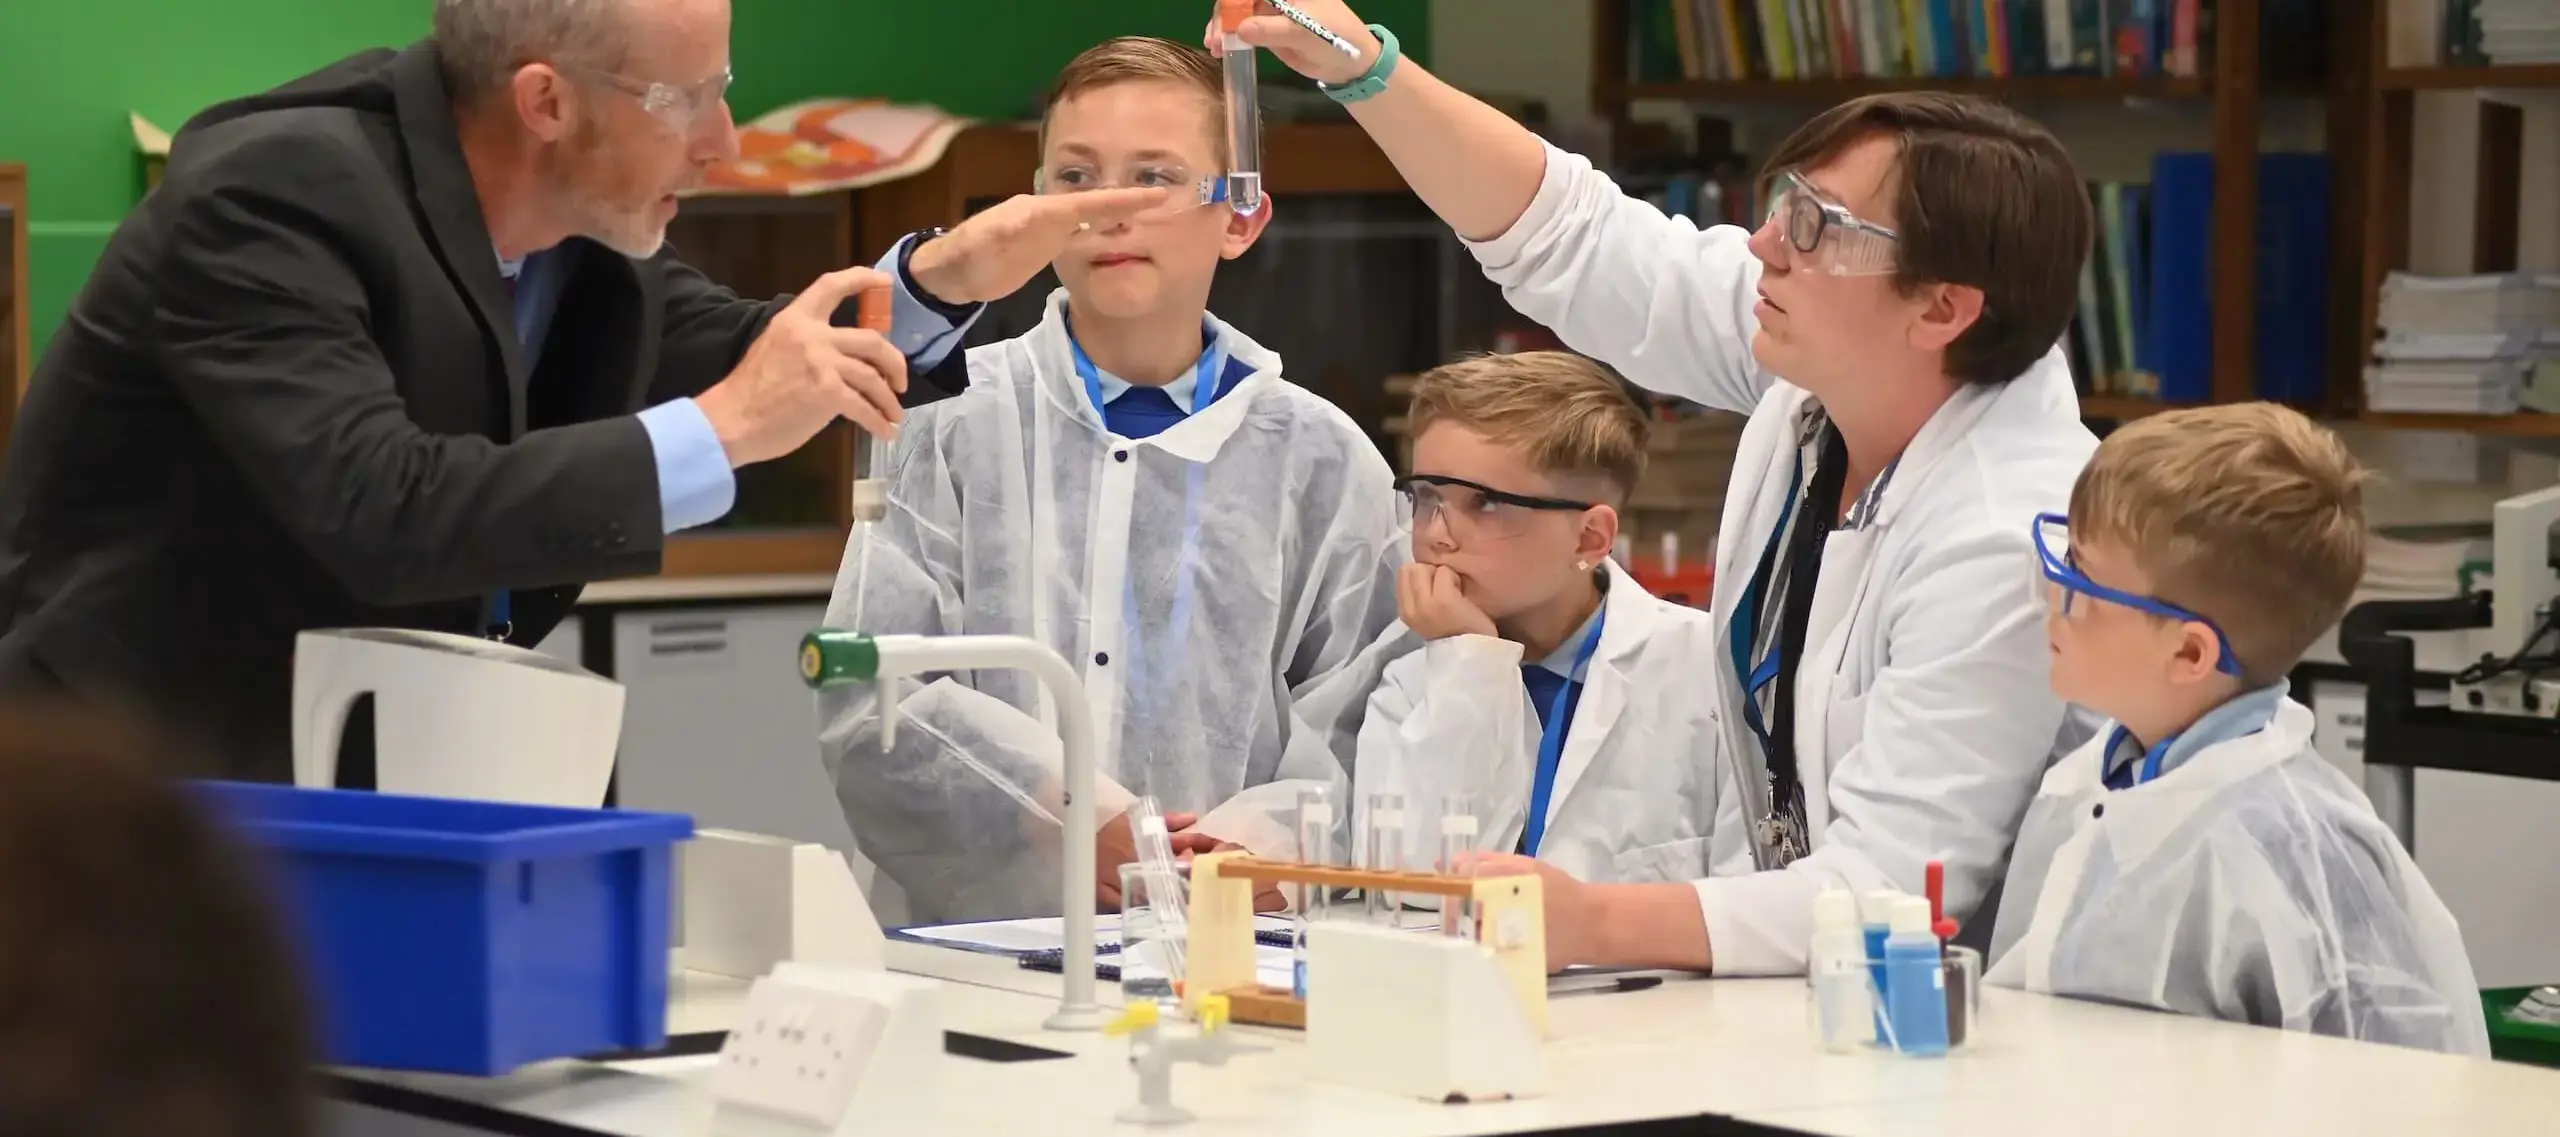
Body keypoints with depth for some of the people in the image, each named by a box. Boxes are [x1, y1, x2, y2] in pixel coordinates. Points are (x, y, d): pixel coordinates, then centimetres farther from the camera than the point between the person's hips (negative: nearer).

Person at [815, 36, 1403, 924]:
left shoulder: (1322, 461, 9)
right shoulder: (952, 423, 7)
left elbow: (1356, 724, 2)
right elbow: (866, 704, -2)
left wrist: (1264, 837, -18)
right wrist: (1073, 821, -12)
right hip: (964, 931, 0)